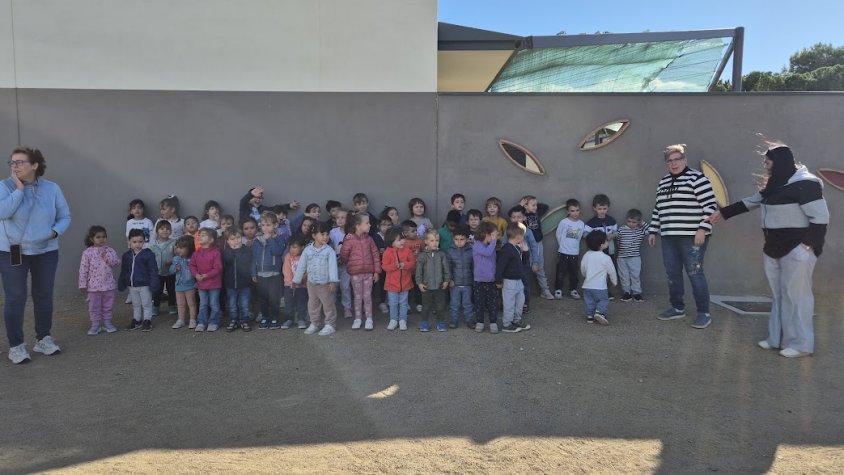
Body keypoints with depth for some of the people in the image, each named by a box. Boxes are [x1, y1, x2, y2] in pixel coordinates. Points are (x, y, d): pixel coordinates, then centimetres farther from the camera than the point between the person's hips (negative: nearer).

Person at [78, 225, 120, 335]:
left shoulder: (109, 251, 1)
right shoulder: (88, 253, -7)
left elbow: (117, 263, -3)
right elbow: (83, 270, -5)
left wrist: (107, 257, -18)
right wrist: (83, 285, -6)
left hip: (108, 284, 2)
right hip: (93, 285, -2)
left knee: (108, 305, 12)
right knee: (94, 306, 7)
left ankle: (107, 322, 25)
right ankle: (95, 324, 19)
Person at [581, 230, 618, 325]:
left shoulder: (586, 255, -1)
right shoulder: (606, 258, -13)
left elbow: (582, 269, 9)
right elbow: (611, 271, -2)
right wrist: (614, 281, 16)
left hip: (587, 285, 4)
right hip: (600, 286, -4)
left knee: (589, 301, 14)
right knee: (603, 300, 7)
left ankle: (590, 315, 6)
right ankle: (599, 312, -14)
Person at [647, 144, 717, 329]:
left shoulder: (696, 178, -6)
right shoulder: (664, 182, 16)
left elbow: (710, 205, -11)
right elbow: (658, 208, 22)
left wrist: (703, 229, -18)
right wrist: (653, 231, 19)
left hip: (692, 236, -7)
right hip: (669, 237, 7)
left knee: (695, 273, -5)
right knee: (672, 273, 10)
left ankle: (704, 313, 4)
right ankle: (678, 308, 23)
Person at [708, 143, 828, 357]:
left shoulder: (805, 183, -16)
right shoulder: (775, 184, 12)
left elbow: (820, 217, -18)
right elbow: (750, 202, 24)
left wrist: (807, 245, -21)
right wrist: (723, 212, 27)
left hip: (797, 250, -9)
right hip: (774, 249, 9)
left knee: (796, 296, -3)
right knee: (779, 295, 13)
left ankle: (800, 344, 7)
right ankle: (777, 339, 21)